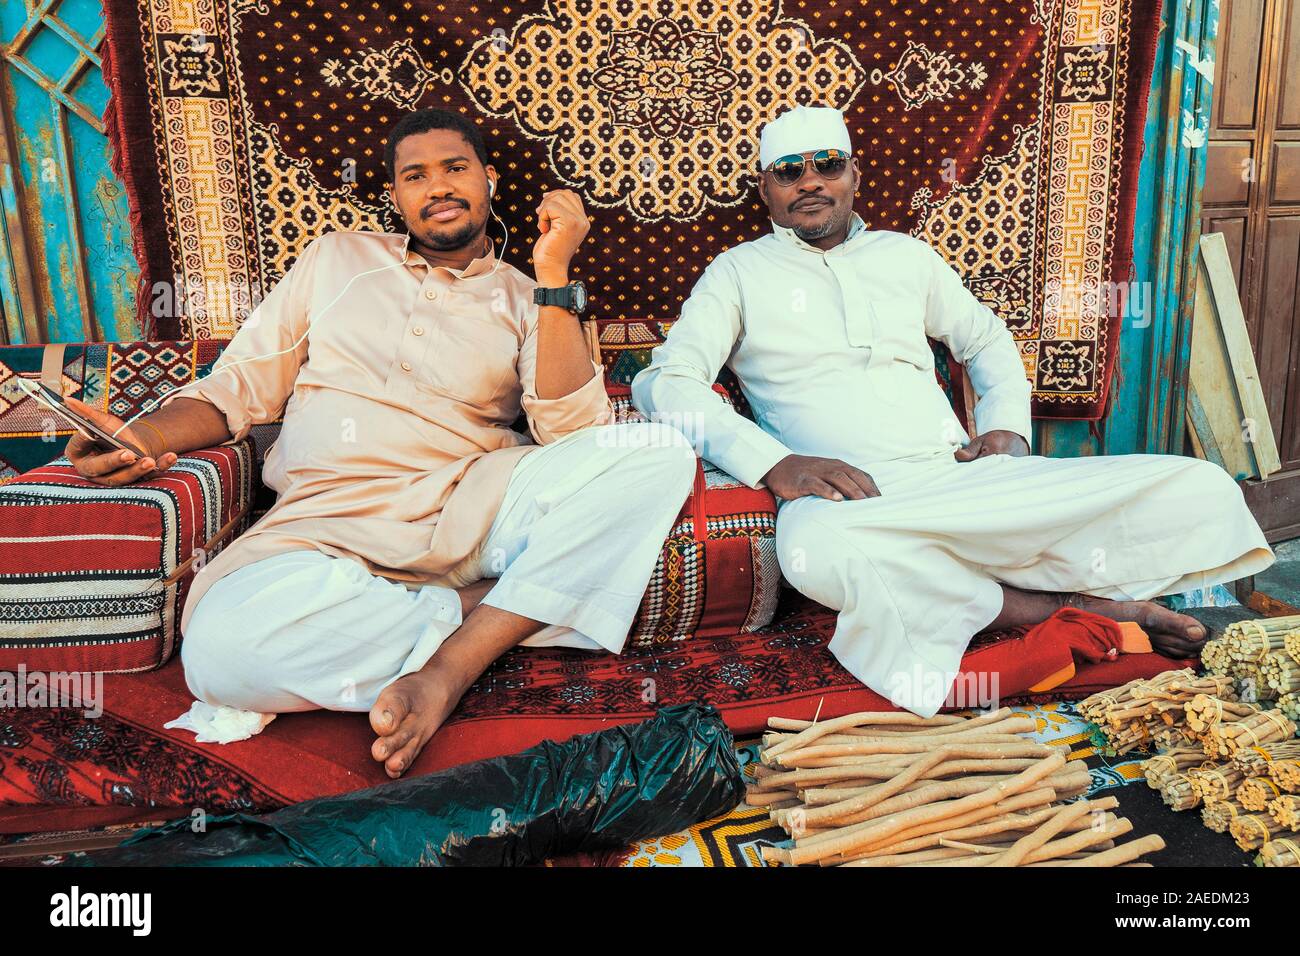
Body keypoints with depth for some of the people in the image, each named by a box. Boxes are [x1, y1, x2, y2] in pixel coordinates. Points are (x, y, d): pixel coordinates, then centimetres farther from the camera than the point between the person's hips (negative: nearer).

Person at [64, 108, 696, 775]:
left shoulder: (524, 298, 16)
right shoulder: (338, 258, 21)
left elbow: (571, 432, -1)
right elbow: (244, 382, 17)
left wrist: (554, 274, -6)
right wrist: (147, 435, -4)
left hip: (473, 506, 1)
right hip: (327, 515, 0)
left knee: (662, 454, -27)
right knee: (224, 647, -34)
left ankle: (450, 667, -25)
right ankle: (489, 610, -13)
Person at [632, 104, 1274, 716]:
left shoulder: (907, 255, 23)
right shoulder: (739, 273, 12)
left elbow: (987, 340, 34)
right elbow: (663, 382, -2)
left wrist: (1007, 425, 11)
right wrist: (773, 462, -18)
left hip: (967, 479, 4)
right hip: (854, 500, -3)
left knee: (1204, 491, -10)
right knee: (815, 545, -43)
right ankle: (1070, 604, -21)